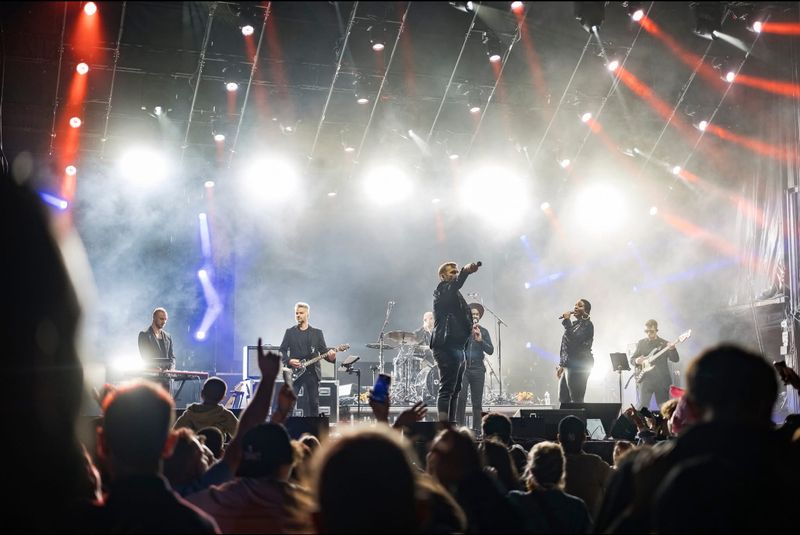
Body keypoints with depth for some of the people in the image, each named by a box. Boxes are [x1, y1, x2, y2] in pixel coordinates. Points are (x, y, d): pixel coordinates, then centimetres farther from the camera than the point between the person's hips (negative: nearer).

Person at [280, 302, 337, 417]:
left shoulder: (317, 333, 10)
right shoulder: (290, 332, 9)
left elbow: (324, 351, 6)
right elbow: (282, 351, 6)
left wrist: (331, 356, -16)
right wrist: (289, 360, -13)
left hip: (312, 372, 1)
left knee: (314, 403, 3)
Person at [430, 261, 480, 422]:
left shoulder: (455, 295, 26)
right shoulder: (443, 290, -4)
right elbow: (455, 284, -28)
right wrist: (465, 271, -44)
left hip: (456, 347, 10)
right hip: (447, 347, -10)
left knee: (454, 390, 10)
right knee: (447, 389, -15)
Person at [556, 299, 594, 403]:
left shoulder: (587, 324, -6)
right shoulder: (575, 324, 20)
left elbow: (573, 340, -21)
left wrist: (566, 321, -18)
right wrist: (561, 365, 22)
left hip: (578, 366, -10)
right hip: (568, 366, 10)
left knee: (576, 400, -11)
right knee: (563, 399, 8)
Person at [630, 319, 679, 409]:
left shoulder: (664, 344, 5)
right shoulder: (641, 343, 10)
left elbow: (675, 359, -5)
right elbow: (632, 359, 13)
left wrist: (672, 349, -25)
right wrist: (637, 361, -11)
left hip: (661, 381, 0)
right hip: (645, 380, 0)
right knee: (642, 406, -10)